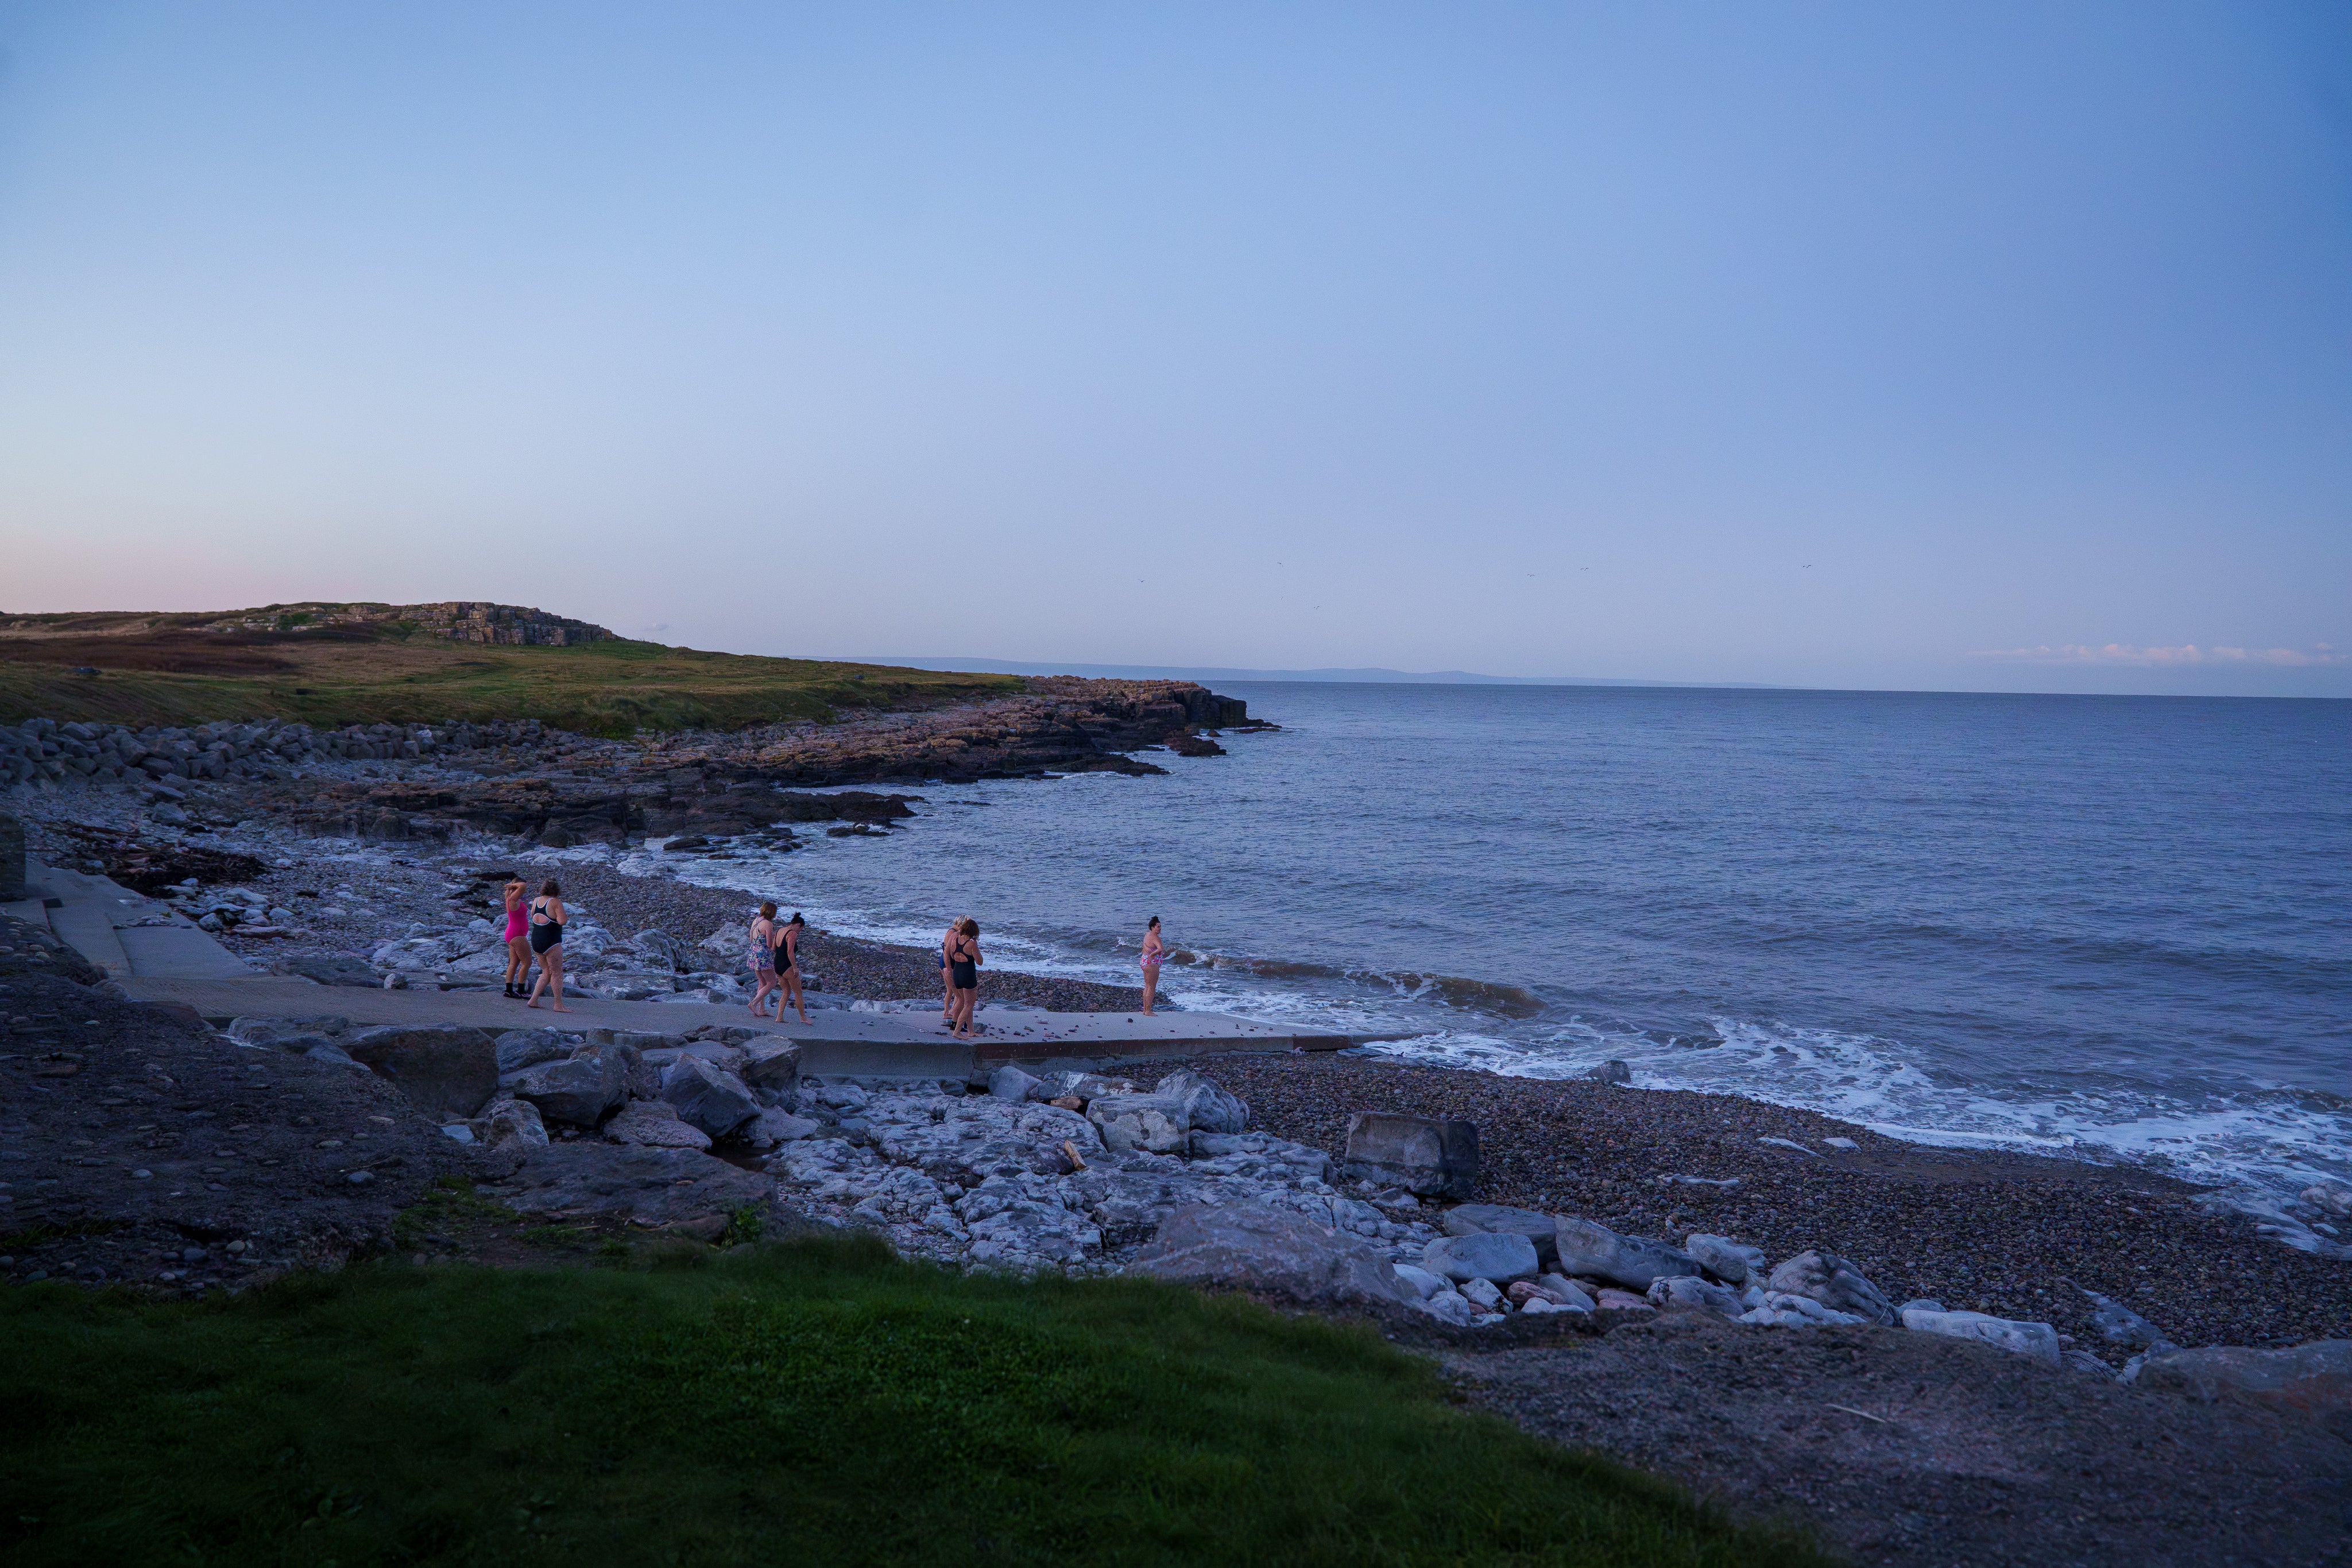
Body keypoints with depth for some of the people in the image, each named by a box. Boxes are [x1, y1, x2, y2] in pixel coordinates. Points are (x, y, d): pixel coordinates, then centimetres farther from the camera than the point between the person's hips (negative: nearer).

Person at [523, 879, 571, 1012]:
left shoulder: (536, 900, 8)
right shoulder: (556, 902, -12)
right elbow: (562, 921, -20)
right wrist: (567, 916, 1)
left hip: (536, 941, 7)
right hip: (551, 942, -7)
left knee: (546, 973, 17)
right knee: (557, 973, -1)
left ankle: (533, 1000, 12)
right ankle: (558, 1005, 0)